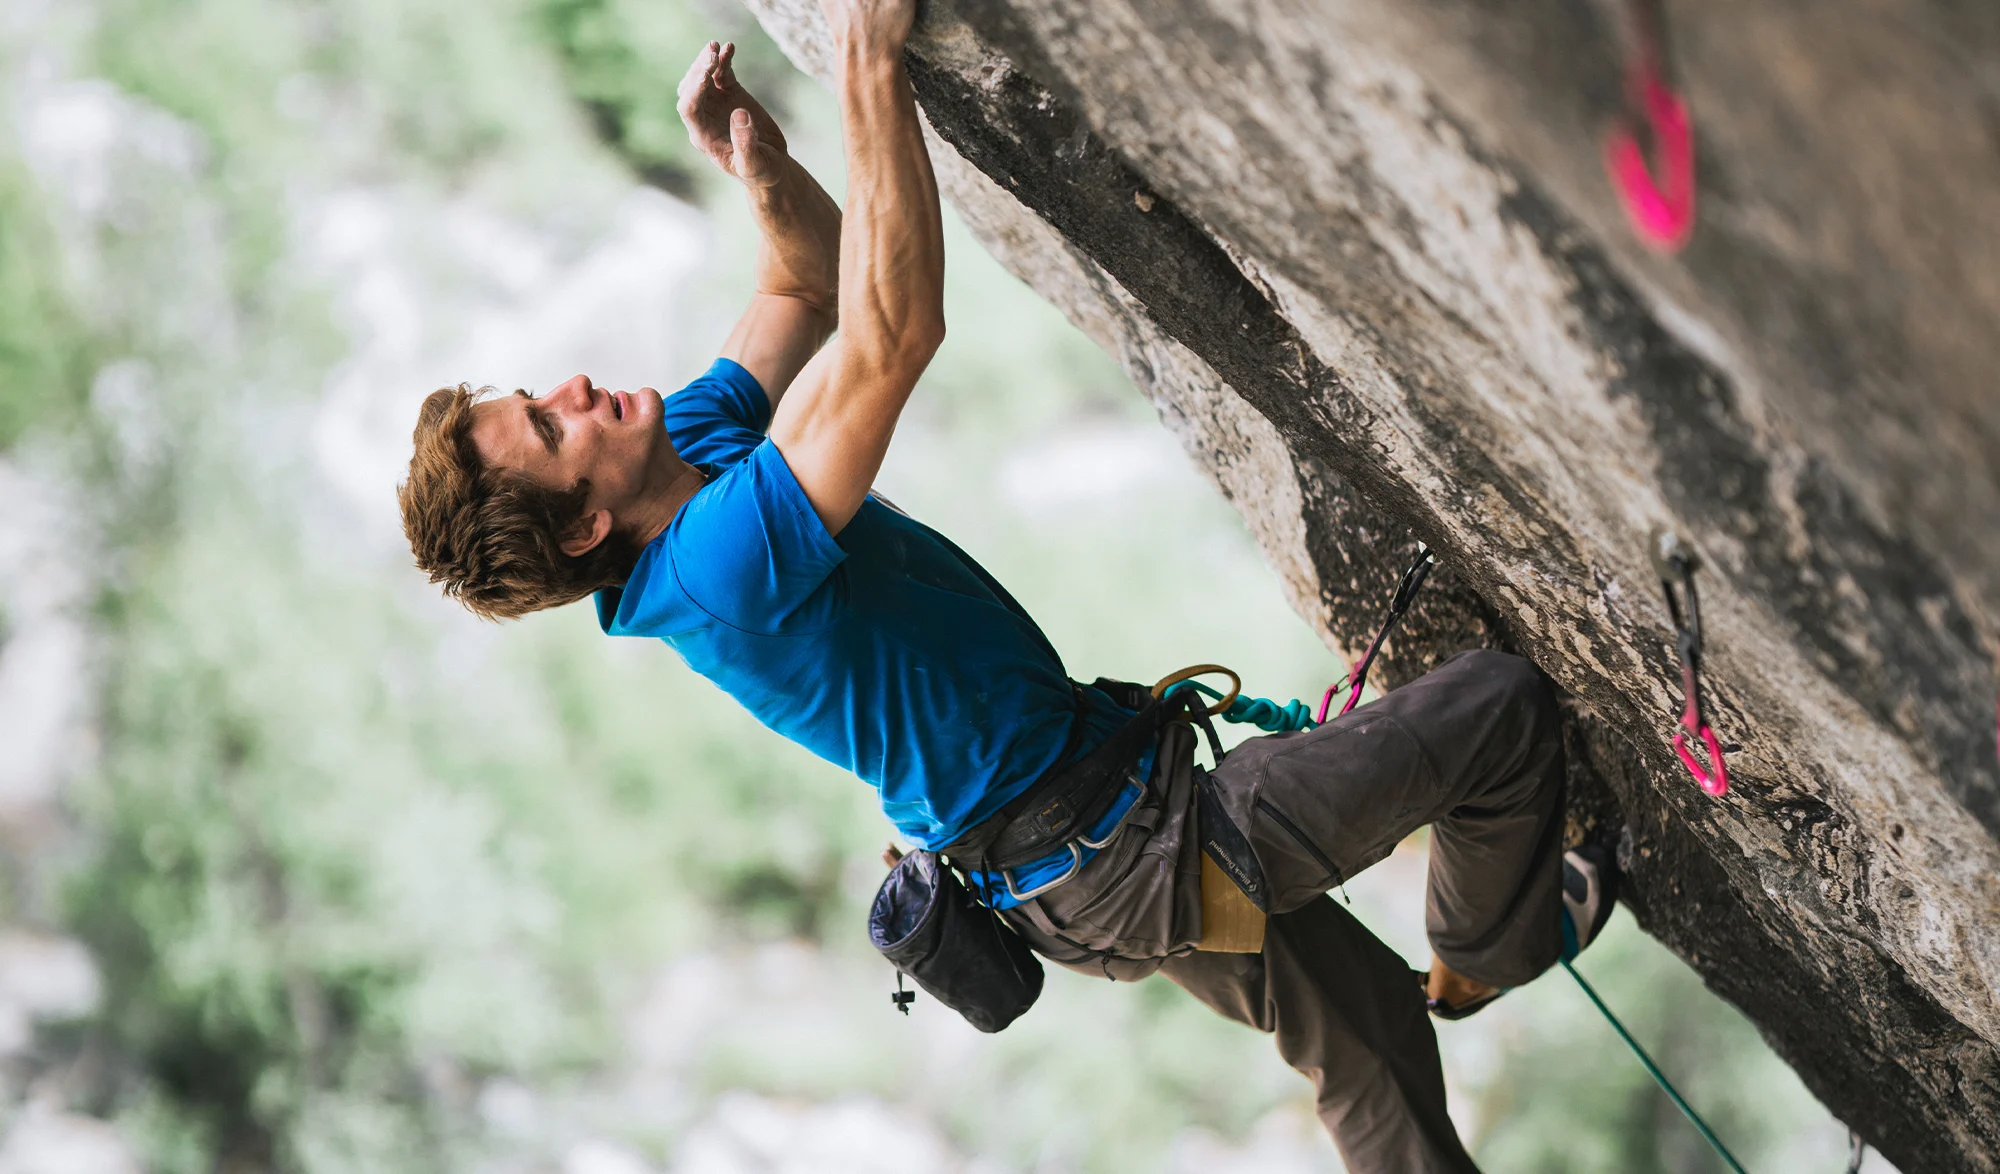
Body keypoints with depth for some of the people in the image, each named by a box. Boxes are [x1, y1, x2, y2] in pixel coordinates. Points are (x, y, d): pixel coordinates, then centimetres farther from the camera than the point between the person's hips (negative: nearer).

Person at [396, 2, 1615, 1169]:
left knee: (1370, 1036, 24)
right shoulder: (718, 561, -31)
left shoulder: (687, 445, 0)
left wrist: (765, 171, -11)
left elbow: (809, 286, 11)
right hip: (1129, 852, -10)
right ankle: (1489, 956, 25)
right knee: (1504, 705, -1)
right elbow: (891, 332, -41)